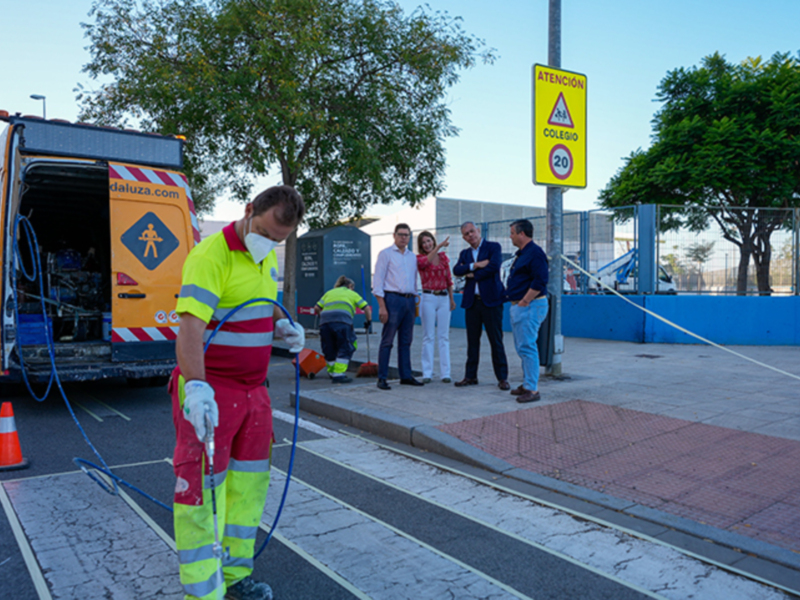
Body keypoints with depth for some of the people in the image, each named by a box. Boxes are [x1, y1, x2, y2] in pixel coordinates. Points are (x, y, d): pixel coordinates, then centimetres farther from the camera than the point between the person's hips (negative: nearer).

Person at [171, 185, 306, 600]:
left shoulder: (268, 257, 9)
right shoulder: (212, 255, -18)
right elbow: (190, 327, -27)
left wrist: (281, 323, 5)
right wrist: (195, 386, -38)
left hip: (253, 389, 9)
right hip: (209, 391, -8)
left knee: (249, 483, 15)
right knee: (202, 490, -3)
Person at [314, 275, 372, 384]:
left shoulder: (329, 293, 32)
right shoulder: (352, 293, 25)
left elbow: (316, 307, 24)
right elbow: (366, 308, 18)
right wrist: (369, 320, 31)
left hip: (324, 321, 4)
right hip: (342, 321, -4)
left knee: (329, 349, 17)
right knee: (346, 348, 6)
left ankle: (332, 373, 30)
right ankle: (338, 374, -1)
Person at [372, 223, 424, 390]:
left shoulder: (412, 256, 17)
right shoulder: (386, 254, 0)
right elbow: (377, 282, -6)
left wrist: (415, 302, 13)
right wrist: (382, 306, -13)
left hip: (409, 300, 6)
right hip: (393, 299, -6)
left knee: (406, 341, 10)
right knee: (387, 341, -4)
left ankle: (406, 376, 17)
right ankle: (382, 378, 0)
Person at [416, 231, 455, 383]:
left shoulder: (443, 257, 10)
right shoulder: (419, 258, 0)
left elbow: (449, 279, 13)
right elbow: (426, 262, -25)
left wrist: (451, 298, 10)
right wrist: (439, 246, -33)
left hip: (444, 298, 3)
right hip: (428, 298, -3)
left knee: (444, 336, 4)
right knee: (428, 337, 0)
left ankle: (445, 373, 9)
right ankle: (427, 373, 5)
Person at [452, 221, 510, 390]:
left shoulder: (493, 247, 1)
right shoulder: (465, 253, 16)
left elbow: (494, 266, -16)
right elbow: (456, 270, -1)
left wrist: (472, 274, -5)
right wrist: (475, 265, -14)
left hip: (490, 300, -4)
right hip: (471, 301, 5)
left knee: (496, 341, -1)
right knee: (472, 341, 9)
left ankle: (502, 378, 6)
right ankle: (471, 376, 18)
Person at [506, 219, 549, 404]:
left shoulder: (535, 253, -15)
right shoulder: (521, 253, 17)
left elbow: (540, 281, -24)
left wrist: (523, 302, -20)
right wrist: (516, 304, 16)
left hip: (530, 306, -11)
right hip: (518, 306, 11)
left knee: (527, 347, -11)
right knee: (523, 346, 15)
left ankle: (532, 390, -6)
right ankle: (528, 383, 25)